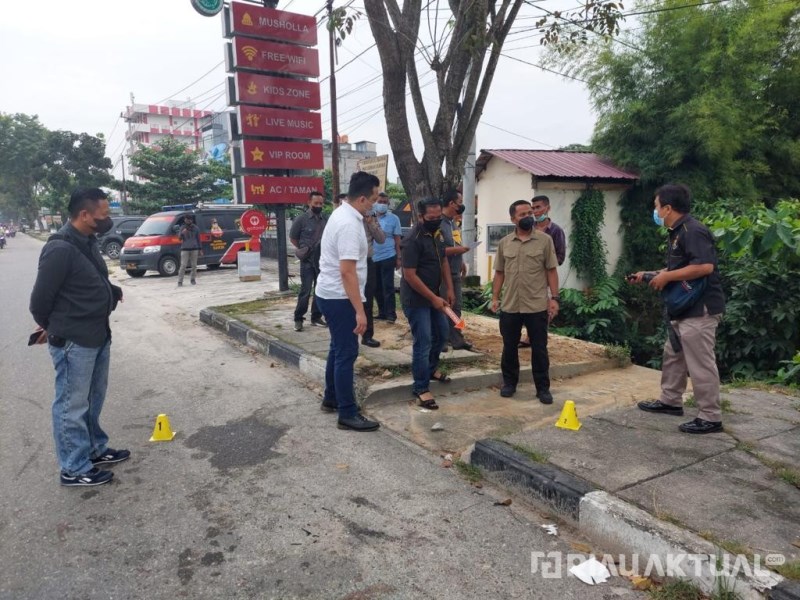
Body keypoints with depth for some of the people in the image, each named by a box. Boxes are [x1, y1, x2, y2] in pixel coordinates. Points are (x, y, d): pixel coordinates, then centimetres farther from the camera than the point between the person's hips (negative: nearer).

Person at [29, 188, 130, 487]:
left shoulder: (88, 242, 6)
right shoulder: (60, 249, -22)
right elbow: (40, 299, -15)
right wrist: (52, 328, 1)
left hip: (98, 337, 9)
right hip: (73, 343, -9)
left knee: (92, 401, 21)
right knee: (72, 406, 5)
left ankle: (96, 449, 37)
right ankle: (75, 469, 18)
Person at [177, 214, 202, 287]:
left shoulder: (196, 228, 5)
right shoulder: (182, 228, 3)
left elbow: (198, 239, 9)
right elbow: (179, 237, -5)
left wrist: (200, 249, 6)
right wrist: (182, 233, -27)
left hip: (194, 249, 2)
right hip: (185, 249, -1)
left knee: (194, 265, 6)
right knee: (183, 265, -7)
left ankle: (193, 279, 20)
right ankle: (180, 281, -5)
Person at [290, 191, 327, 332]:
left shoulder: (325, 220, 3)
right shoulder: (301, 219, -6)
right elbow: (292, 238, 3)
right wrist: (303, 250, 2)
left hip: (323, 260, 4)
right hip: (308, 261, -4)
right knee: (305, 291, -5)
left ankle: (316, 317, 21)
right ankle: (298, 318, 6)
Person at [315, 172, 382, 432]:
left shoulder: (342, 213, 9)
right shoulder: (349, 224, -24)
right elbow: (347, 272, -29)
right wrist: (359, 310, -28)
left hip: (330, 294, 11)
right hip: (339, 298, -11)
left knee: (338, 349, 20)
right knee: (347, 353, -4)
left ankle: (331, 399, 34)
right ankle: (348, 414, 5)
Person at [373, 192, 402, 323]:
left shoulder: (393, 218, -1)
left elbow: (397, 239, 2)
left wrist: (398, 258, -2)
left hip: (388, 257, -3)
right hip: (372, 258, 3)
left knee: (388, 287, -3)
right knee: (377, 287, 10)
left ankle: (391, 314, 4)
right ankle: (382, 312, 21)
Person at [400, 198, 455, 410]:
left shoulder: (437, 234, 5)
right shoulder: (413, 240, -22)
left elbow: (443, 261, 16)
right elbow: (409, 275, -23)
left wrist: (449, 288, 8)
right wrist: (433, 298, -20)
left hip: (433, 296, 9)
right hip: (416, 299, -9)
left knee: (441, 334, 20)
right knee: (423, 341, -6)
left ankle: (430, 369, 43)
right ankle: (420, 389, 5)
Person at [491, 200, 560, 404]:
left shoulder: (545, 240, -1)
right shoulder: (504, 243, 6)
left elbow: (551, 271, 0)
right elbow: (499, 273, 10)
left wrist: (554, 298, -6)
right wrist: (495, 297, 4)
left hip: (537, 306, -2)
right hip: (510, 306, 2)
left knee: (539, 348, 5)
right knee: (509, 347, 11)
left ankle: (543, 388, 16)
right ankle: (509, 382, 27)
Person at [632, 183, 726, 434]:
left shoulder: (693, 231, -19)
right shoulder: (678, 232, 14)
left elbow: (704, 267, -30)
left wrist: (666, 277, -23)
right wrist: (648, 275, 14)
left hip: (700, 310, -11)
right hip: (684, 308, 11)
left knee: (700, 364, -4)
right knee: (673, 356, 20)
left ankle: (710, 418, 6)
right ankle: (670, 401, 33)